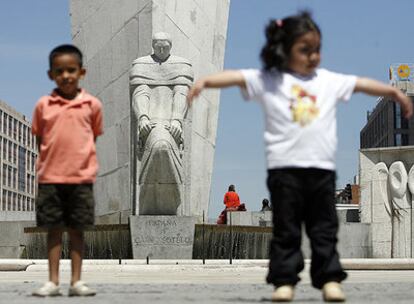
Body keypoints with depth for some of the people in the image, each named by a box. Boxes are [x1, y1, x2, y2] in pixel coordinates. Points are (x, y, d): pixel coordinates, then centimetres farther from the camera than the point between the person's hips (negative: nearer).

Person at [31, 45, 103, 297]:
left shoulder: (92, 104, 1)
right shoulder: (44, 105, 2)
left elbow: (94, 135, 10)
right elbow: (40, 138, 9)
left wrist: (82, 161, 4)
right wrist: (47, 163, 1)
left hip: (81, 178, 0)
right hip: (50, 178, 0)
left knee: (77, 229, 5)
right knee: (54, 229, 5)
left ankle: (76, 281, 11)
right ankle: (53, 282, 9)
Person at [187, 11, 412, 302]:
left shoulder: (329, 80, 13)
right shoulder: (268, 80, 1)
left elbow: (361, 84, 20)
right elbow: (236, 77, -9)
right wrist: (205, 81, -24)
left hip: (322, 168, 3)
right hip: (284, 168, -3)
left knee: (325, 229, 7)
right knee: (286, 230, 2)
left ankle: (329, 279, 12)